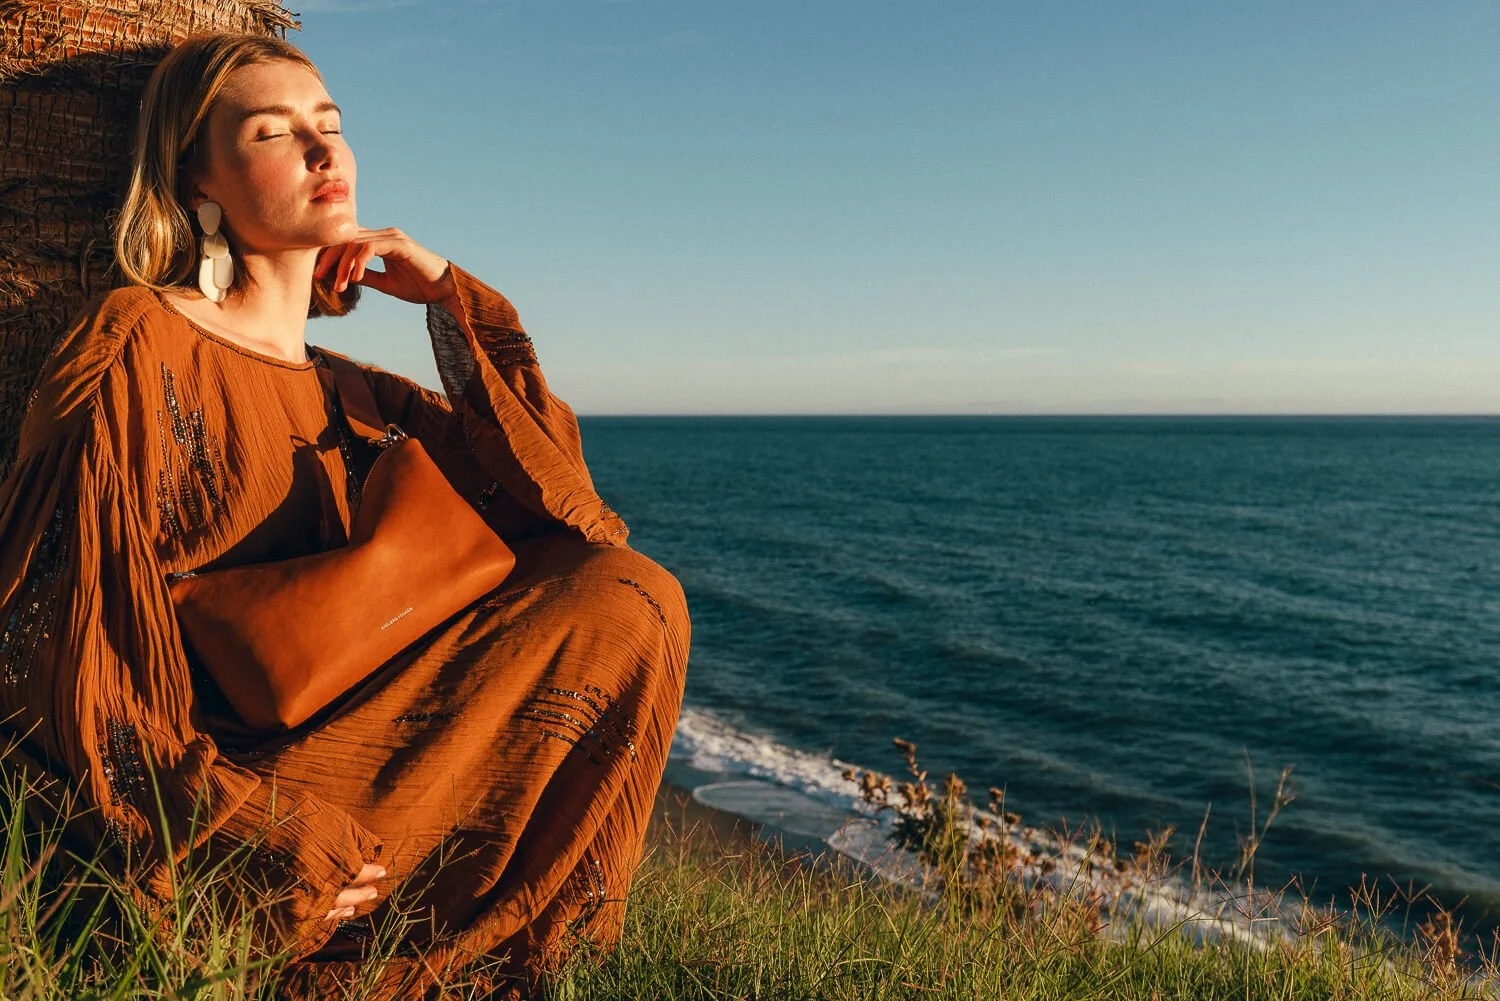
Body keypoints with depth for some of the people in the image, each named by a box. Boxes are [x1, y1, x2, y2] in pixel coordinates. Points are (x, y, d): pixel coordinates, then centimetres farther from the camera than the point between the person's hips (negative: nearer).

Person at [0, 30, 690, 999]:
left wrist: (459, 299, 1)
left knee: (628, 592, -6)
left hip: (338, 745, 7)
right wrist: (260, 835, -19)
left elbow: (562, 510, 4)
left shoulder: (358, 398, 15)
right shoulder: (136, 343, -4)